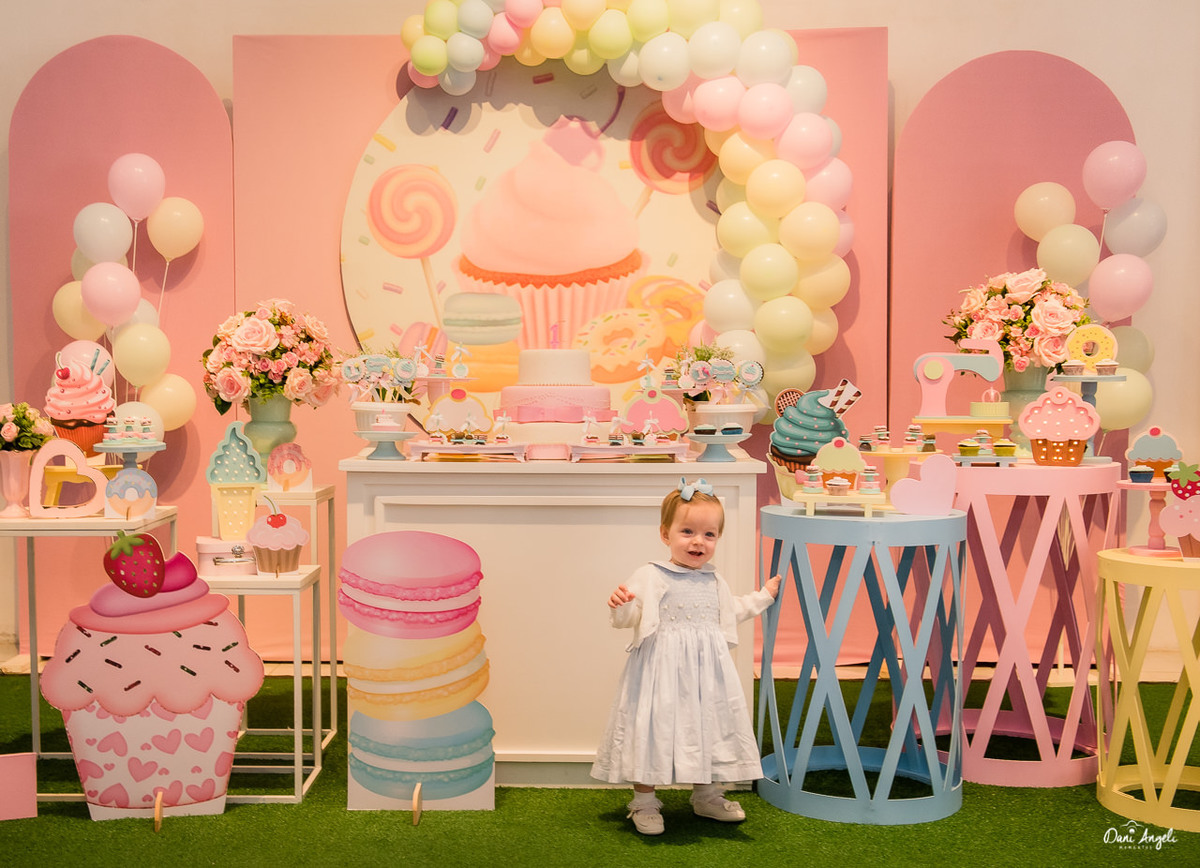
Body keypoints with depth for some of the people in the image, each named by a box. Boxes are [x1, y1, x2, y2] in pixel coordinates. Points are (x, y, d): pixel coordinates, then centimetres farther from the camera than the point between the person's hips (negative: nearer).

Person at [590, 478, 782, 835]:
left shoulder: (713, 581, 11)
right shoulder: (649, 577, -9)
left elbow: (732, 611, 29)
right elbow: (630, 618, -13)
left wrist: (764, 595, 33)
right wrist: (620, 606, -35)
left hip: (706, 669, 6)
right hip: (663, 669, -5)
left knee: (709, 724, 11)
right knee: (655, 726, -3)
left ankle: (707, 796, 30)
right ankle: (644, 803, 12)